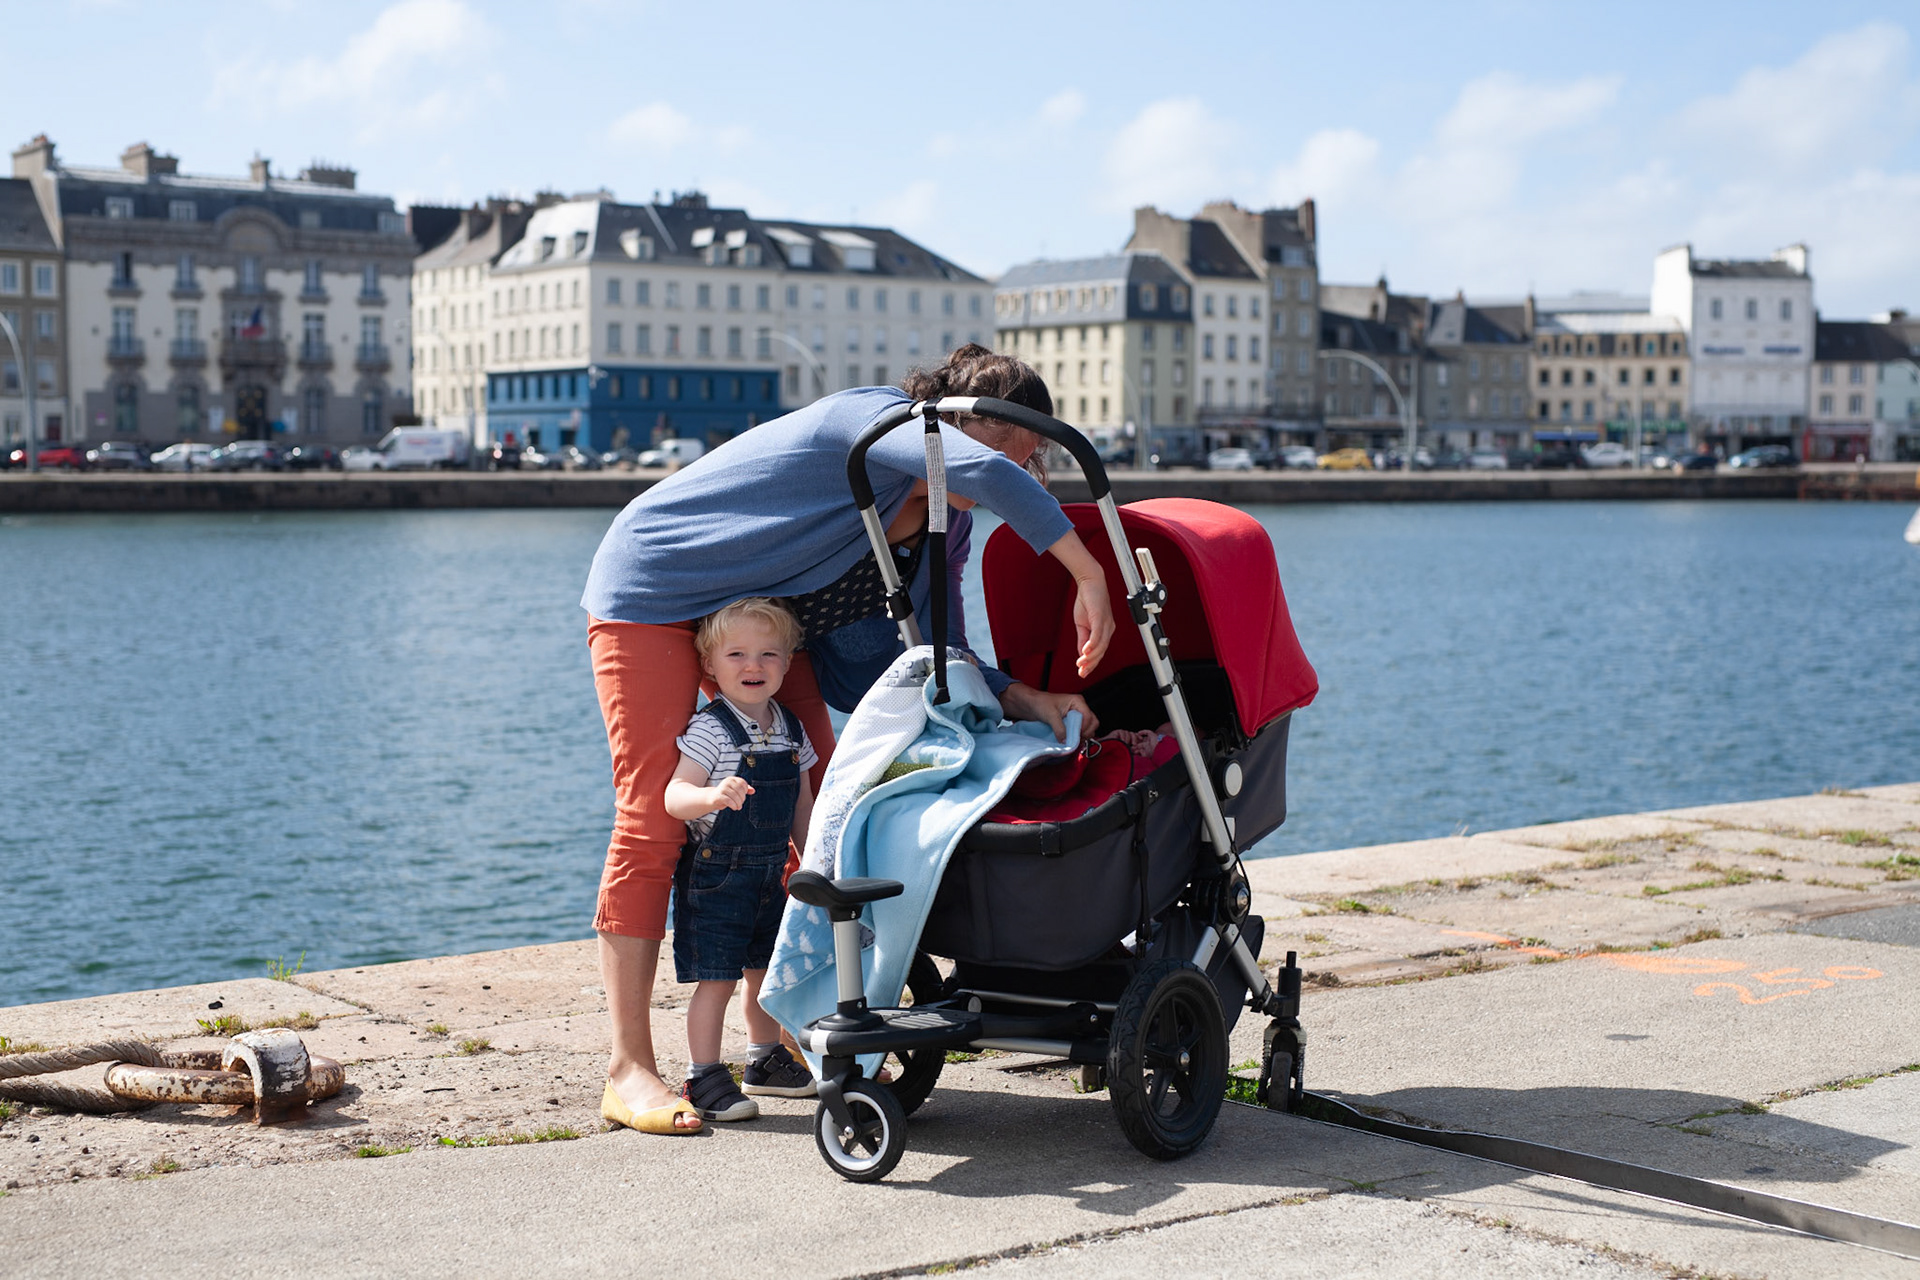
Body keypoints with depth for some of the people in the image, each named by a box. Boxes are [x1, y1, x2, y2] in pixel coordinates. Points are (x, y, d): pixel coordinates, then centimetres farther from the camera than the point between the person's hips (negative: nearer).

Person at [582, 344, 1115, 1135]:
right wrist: (1087, 574, -43)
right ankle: (629, 1070, -11)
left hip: (762, 614, 9)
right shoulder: (879, 420, -25)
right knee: (653, 819, -13)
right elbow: (984, 472, -44)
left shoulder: (943, 529, 0)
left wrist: (1025, 700, -16)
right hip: (654, 588, -9)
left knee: (813, 813, 1)